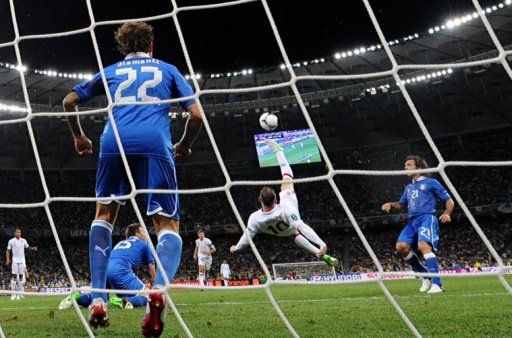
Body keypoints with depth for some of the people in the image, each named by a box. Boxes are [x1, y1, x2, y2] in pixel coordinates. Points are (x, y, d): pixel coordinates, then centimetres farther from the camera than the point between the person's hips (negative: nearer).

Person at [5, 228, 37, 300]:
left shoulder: (23, 240, 9)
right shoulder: (11, 241, 1)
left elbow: (28, 247, 16)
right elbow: (8, 250, 3)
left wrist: (33, 248, -5)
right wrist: (7, 259, -9)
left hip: (22, 260, 3)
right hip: (15, 260, -3)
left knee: (21, 276, 2)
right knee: (14, 276, -8)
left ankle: (20, 293, 6)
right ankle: (13, 294, -7)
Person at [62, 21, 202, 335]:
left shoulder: (111, 71, 29)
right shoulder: (167, 70, 25)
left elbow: (69, 101, 30)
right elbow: (196, 115, 15)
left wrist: (79, 137, 45)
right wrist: (184, 145, 32)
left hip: (114, 143, 2)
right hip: (155, 145, -1)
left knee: (105, 214, 21)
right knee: (168, 225, 3)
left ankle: (98, 299, 9)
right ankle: (160, 287, -29)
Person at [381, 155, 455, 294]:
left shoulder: (431, 182, 7)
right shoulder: (408, 187, 25)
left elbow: (449, 201, 8)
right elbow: (402, 204, 34)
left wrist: (446, 213, -13)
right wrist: (390, 204, 12)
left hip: (427, 218, -6)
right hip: (412, 221, 7)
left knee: (423, 246, -29)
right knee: (401, 246, -13)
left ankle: (437, 284, -28)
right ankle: (426, 275, 3)